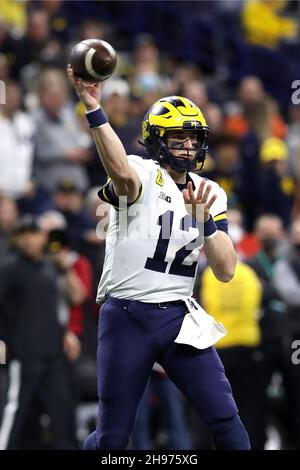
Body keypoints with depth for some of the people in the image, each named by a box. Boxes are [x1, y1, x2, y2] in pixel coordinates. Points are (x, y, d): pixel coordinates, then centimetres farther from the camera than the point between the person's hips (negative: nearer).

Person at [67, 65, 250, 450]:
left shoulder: (210, 195, 9)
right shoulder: (142, 176, -8)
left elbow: (225, 271, 3)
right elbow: (121, 172, -36)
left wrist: (205, 220, -13)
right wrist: (94, 110, -49)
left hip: (178, 318, 4)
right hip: (127, 317, -4)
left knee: (226, 420, -3)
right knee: (113, 437, 2)